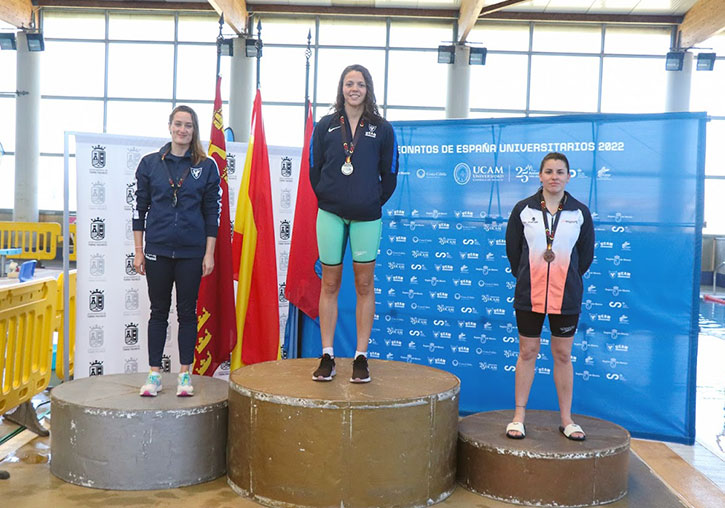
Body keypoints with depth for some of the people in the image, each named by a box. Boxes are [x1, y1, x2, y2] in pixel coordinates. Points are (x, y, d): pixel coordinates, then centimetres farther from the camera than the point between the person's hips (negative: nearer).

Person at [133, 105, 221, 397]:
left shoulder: (206, 167, 2)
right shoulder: (150, 163, 4)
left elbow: (212, 212, 3)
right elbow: (140, 208, 7)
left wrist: (209, 253, -1)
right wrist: (138, 251, 3)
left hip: (192, 252, -1)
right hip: (157, 250, 1)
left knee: (187, 312, 6)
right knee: (159, 311, 7)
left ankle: (185, 374, 15)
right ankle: (154, 374, 15)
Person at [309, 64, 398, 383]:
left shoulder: (382, 129, 5)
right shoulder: (326, 126, 7)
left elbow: (390, 174, 8)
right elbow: (314, 168, 9)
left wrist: (375, 201, 2)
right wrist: (326, 198, 3)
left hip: (367, 217, -1)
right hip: (331, 215, 1)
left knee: (364, 285, 3)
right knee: (330, 284, 5)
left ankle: (361, 357, 11)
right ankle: (327, 356, 12)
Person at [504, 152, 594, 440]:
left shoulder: (580, 213, 1)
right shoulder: (523, 209, 0)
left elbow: (586, 254, 9)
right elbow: (512, 249, 6)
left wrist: (567, 279, 9)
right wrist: (526, 278, 7)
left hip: (566, 297, 0)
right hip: (529, 295, 0)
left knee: (563, 355, 7)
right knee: (527, 352, 7)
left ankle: (566, 419, 18)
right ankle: (519, 416, 17)